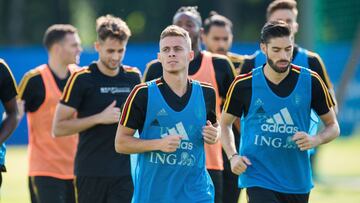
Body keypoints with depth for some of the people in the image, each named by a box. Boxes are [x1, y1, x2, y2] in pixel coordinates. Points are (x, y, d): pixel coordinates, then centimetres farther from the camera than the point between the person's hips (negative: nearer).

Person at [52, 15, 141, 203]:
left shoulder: (133, 77, 8)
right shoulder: (81, 79, -5)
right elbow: (58, 128, -8)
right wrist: (100, 118, -15)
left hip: (125, 173, 2)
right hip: (90, 172, -2)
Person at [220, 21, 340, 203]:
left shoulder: (311, 81, -2)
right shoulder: (244, 84, -4)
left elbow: (333, 126, 7)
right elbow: (225, 123, 11)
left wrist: (315, 140, -14)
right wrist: (233, 156, -6)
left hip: (297, 181, 3)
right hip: (258, 179, -3)